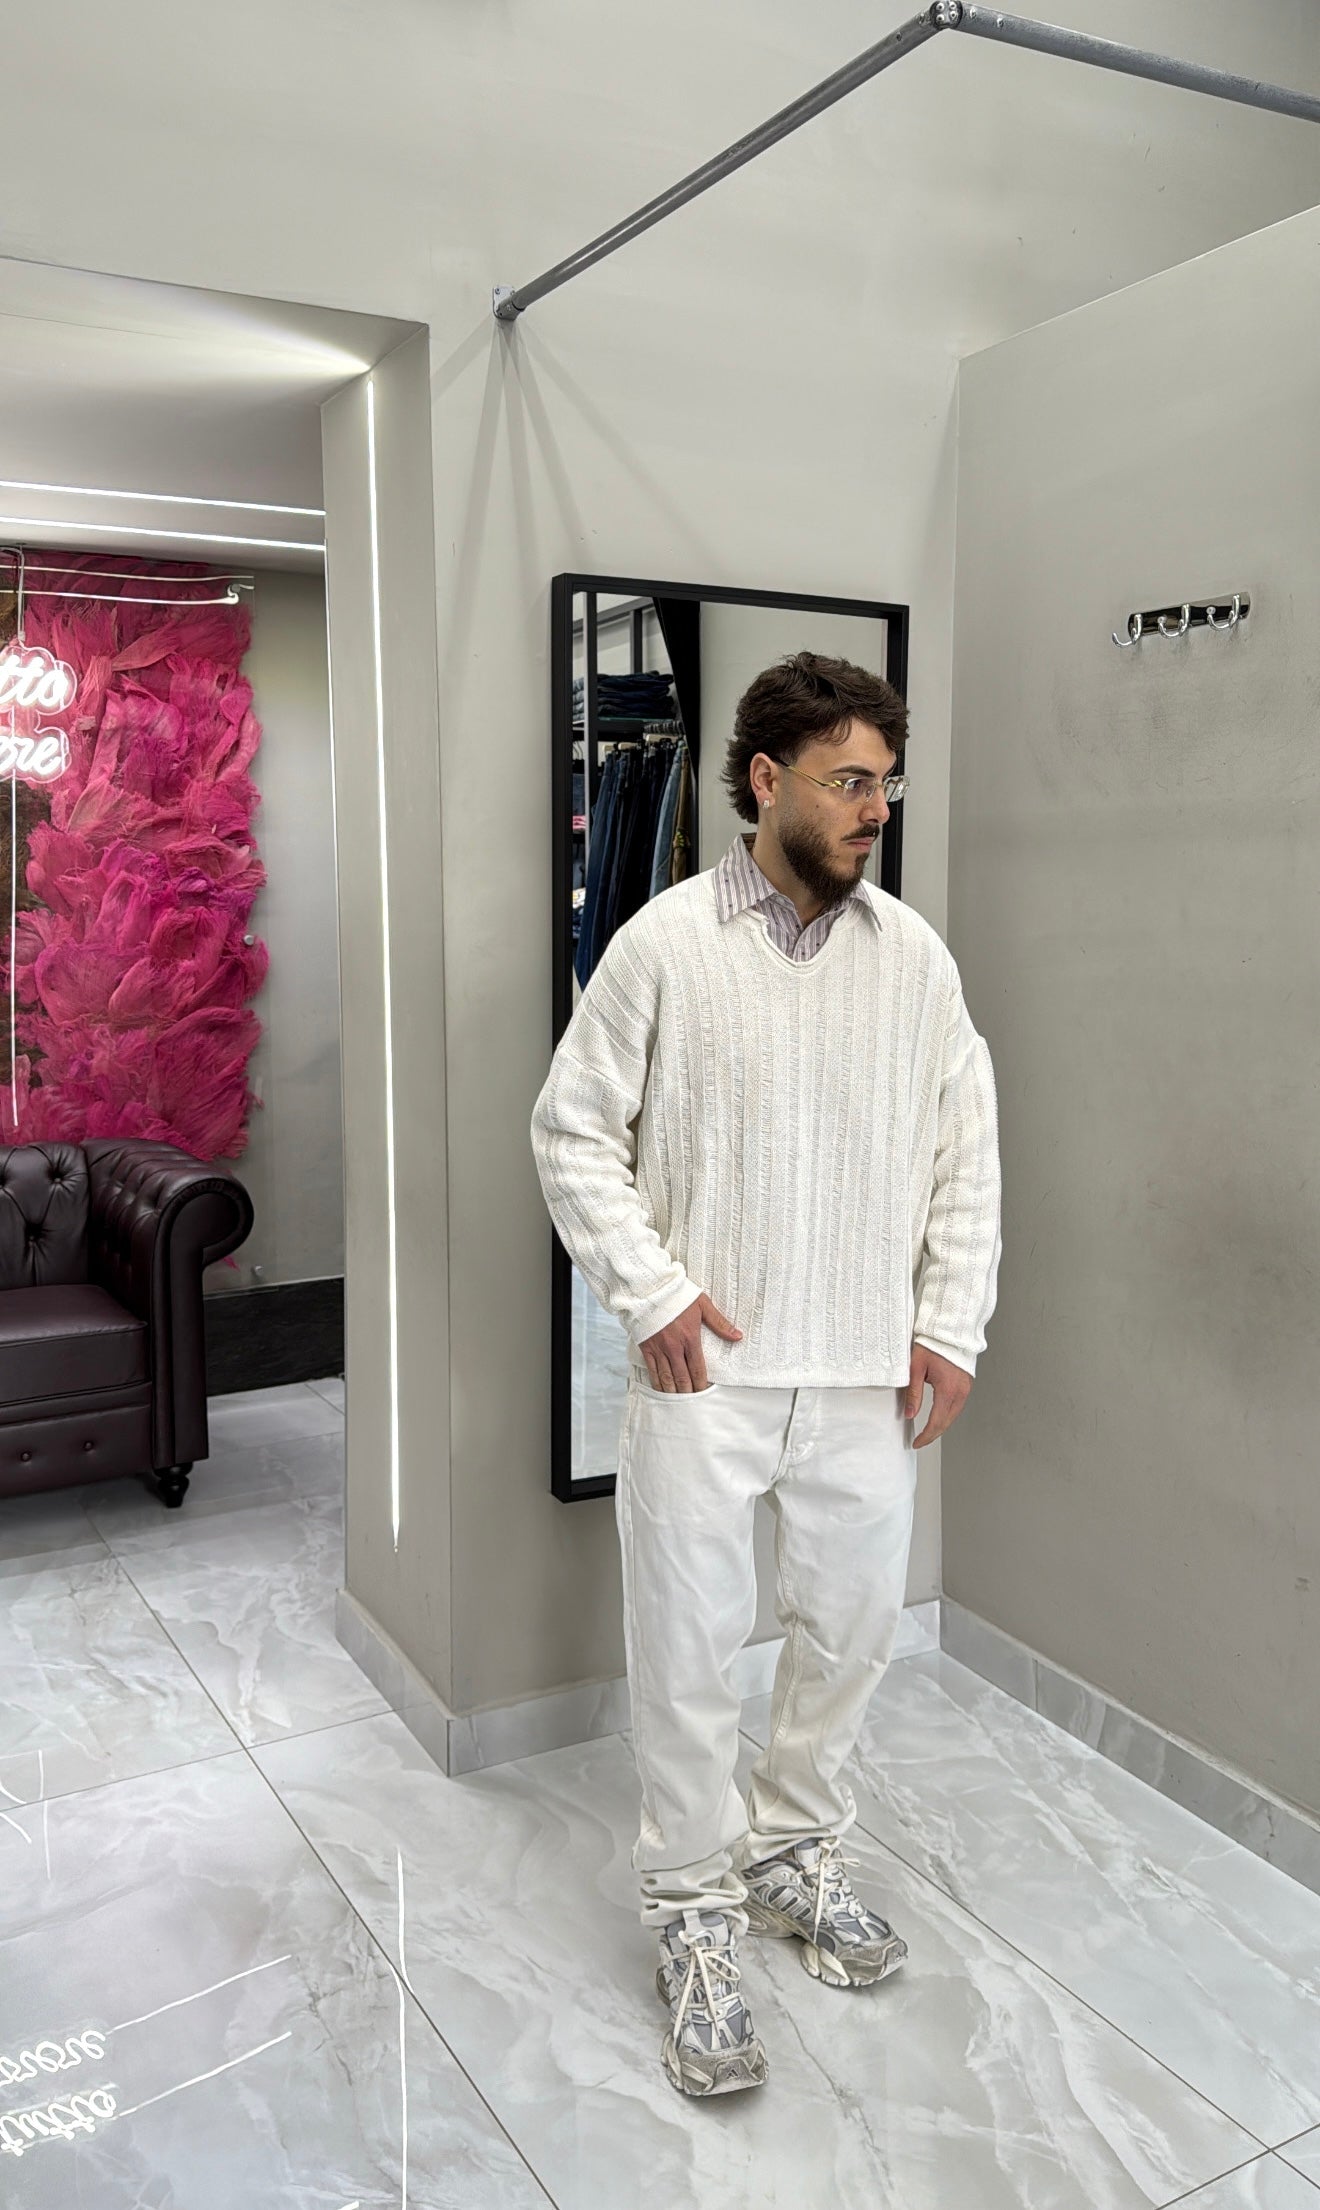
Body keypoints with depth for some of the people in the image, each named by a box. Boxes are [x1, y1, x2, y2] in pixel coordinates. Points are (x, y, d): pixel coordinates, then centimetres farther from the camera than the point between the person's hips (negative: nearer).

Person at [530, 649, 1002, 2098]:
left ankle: (797, 1854, 41)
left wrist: (951, 1326, 0)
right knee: (688, 1649, 6)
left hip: (865, 1375, 4)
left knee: (852, 1626, 16)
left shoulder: (915, 957, 2)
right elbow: (573, 1132, -3)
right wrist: (652, 1293, -11)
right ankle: (696, 1918, 27)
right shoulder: (665, 942, -7)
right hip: (704, 1369, -3)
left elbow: (967, 1153, 7)